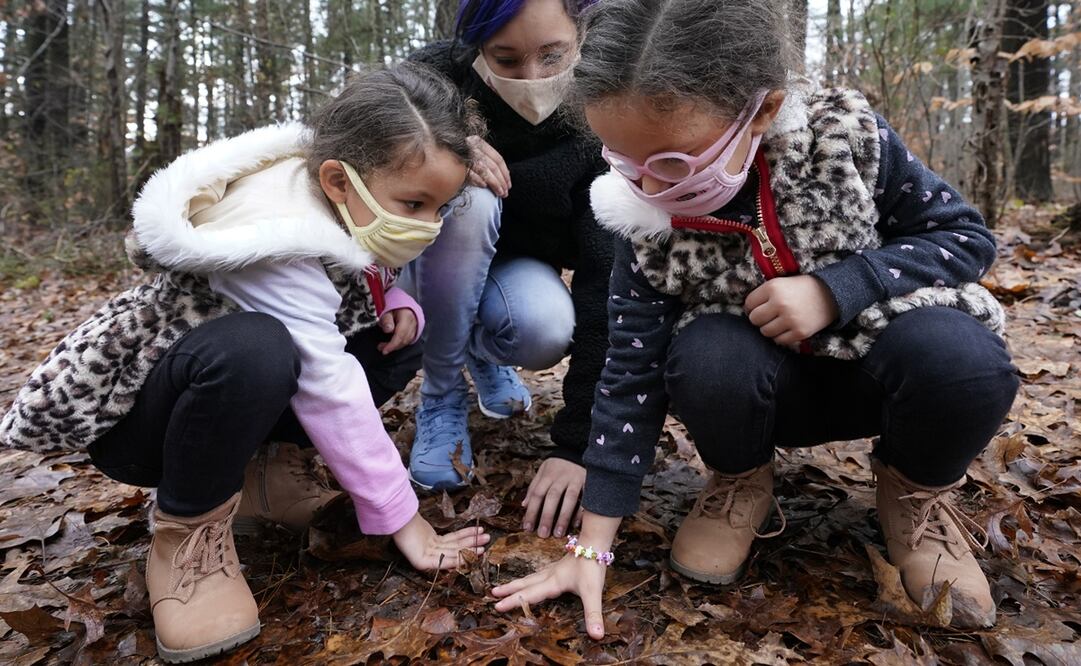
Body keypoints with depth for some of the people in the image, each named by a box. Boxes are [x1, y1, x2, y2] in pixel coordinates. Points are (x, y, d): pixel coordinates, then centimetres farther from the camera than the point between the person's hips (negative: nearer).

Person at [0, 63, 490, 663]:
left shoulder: (346, 206, -10)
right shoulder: (276, 240, -34)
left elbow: (362, 285, 10)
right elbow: (330, 391, -33)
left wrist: (397, 303, -14)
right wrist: (401, 519, -26)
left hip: (236, 382, 8)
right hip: (127, 406, -8)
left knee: (400, 338, -6)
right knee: (255, 350, -41)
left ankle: (263, 473, 3)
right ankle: (185, 535, -15)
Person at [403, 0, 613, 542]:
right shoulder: (434, 76, -24)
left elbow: (605, 284, -27)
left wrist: (576, 446, -33)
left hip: (516, 269, 1)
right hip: (431, 264, 0)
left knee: (546, 328, -33)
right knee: (466, 201, -33)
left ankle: (484, 354, 6)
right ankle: (442, 395, -12)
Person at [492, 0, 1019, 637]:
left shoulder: (844, 131, -21)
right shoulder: (647, 223, -19)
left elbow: (966, 235, -10)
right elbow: (632, 372, -16)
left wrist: (832, 290, -28)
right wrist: (592, 549, -17)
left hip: (879, 356, 0)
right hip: (762, 384, 0)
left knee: (962, 358, -33)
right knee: (706, 357, -33)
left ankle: (913, 489, 2)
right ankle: (743, 483, 1)